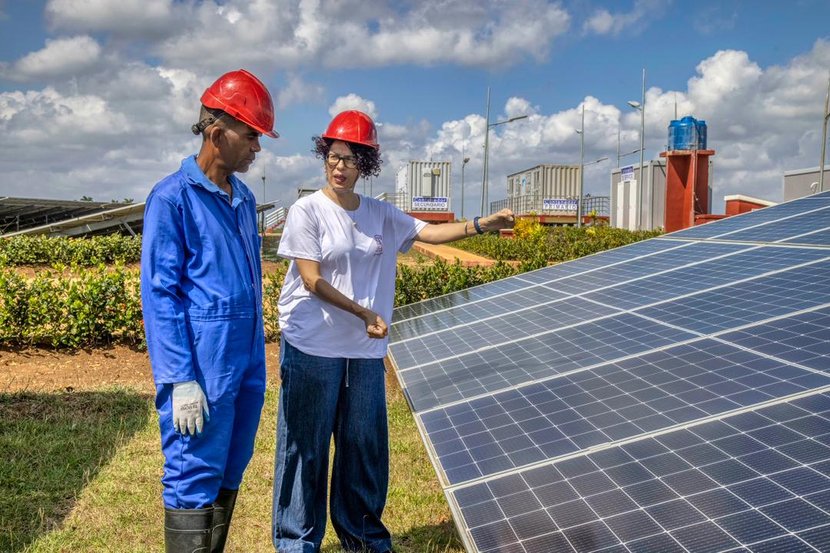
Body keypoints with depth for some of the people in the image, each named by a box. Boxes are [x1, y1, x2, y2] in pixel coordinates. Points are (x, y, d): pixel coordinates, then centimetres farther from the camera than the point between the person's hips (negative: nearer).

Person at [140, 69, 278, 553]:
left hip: (247, 363, 7)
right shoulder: (173, 198, -10)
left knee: (229, 476, 17)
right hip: (204, 366, -7)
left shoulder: (244, 197, 12)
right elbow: (159, 294, -13)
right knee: (195, 484, 2)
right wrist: (180, 381, -17)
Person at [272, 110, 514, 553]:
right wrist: (365, 313, -13)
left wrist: (482, 224, -13)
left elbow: (429, 232, 1)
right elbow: (312, 280, -12)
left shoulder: (381, 214, 7)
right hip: (313, 348, -5)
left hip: (366, 349, 5)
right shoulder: (307, 211, -6)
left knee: (365, 442, 13)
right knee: (307, 445, 3)